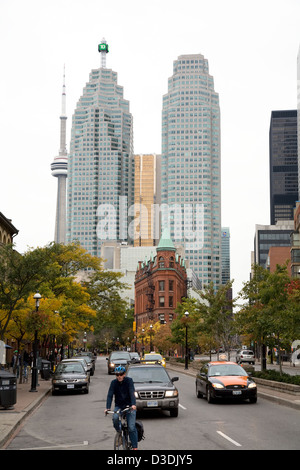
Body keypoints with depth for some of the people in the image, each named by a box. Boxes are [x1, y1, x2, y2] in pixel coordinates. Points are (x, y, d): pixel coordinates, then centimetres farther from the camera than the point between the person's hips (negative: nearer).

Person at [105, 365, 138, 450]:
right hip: (119, 406, 2)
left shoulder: (129, 380, -10)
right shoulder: (114, 383, -3)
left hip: (130, 406, -2)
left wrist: (133, 404, -37)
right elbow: (110, 395, -10)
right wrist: (107, 408, -25)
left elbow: (132, 393, -21)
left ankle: (134, 447, -6)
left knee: (131, 427, -14)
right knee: (115, 418, -28)